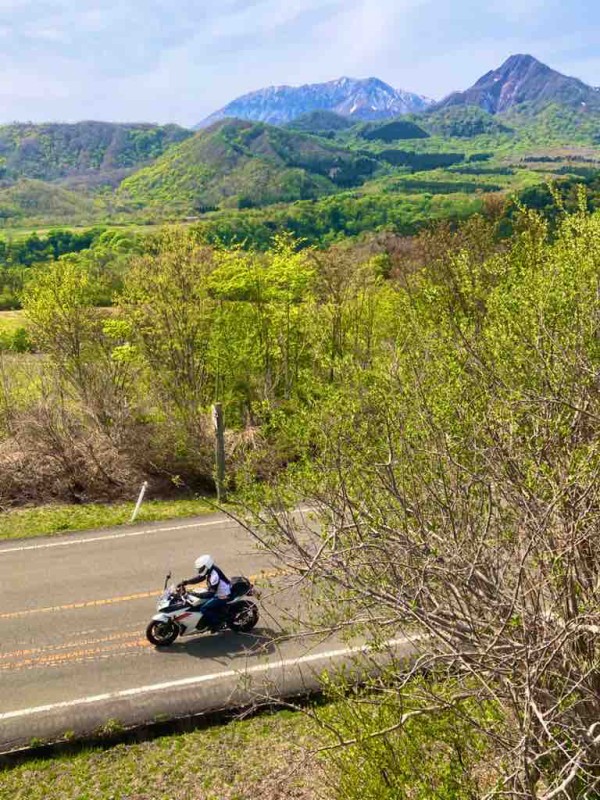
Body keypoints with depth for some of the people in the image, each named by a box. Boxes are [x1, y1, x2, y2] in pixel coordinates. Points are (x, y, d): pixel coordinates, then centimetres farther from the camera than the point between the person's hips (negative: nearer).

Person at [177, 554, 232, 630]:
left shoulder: (214, 576, -31)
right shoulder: (210, 570, -3)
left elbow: (211, 593, -30)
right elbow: (199, 577, 6)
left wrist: (196, 595, -32)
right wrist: (185, 582, -4)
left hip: (222, 597, -10)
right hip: (216, 593, 10)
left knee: (204, 609, -18)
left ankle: (216, 623, -1)